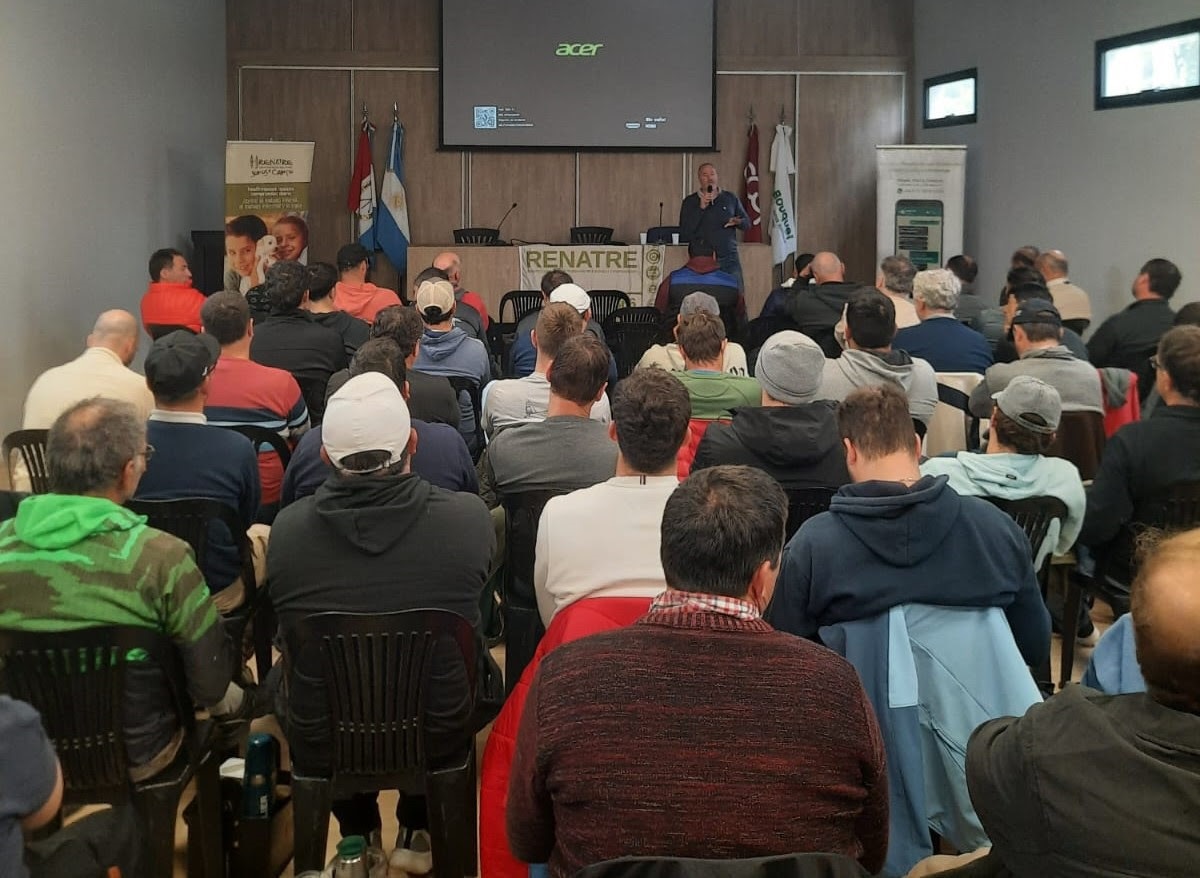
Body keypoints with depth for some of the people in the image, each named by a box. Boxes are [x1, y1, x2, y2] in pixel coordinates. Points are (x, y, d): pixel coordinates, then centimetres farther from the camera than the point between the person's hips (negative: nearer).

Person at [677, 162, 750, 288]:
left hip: (730, 259, 2)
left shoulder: (731, 198, 11)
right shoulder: (690, 202, 6)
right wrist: (701, 208, -11)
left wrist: (737, 222, -7)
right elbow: (684, 234, -3)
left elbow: (747, 222, 17)